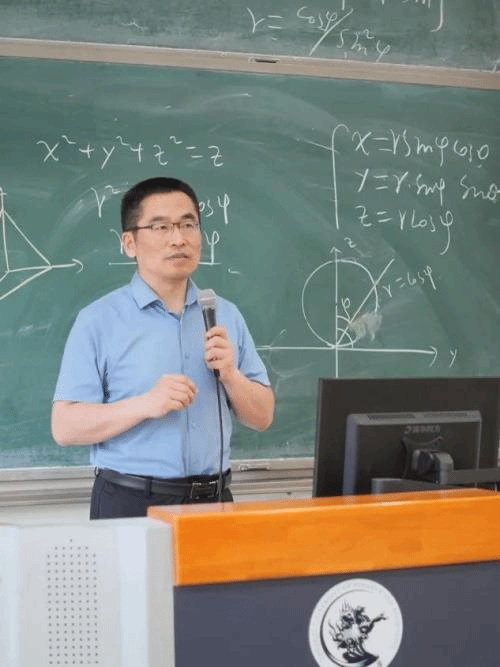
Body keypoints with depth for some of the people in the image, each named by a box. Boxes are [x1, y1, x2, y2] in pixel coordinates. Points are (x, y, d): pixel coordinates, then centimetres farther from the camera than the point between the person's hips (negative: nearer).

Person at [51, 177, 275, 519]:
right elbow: (65, 427, -10)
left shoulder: (227, 316, 8)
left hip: (213, 499, 4)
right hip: (131, 502, -3)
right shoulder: (98, 321, -4)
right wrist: (145, 405, -22)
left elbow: (263, 417, 10)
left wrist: (230, 375, -9)